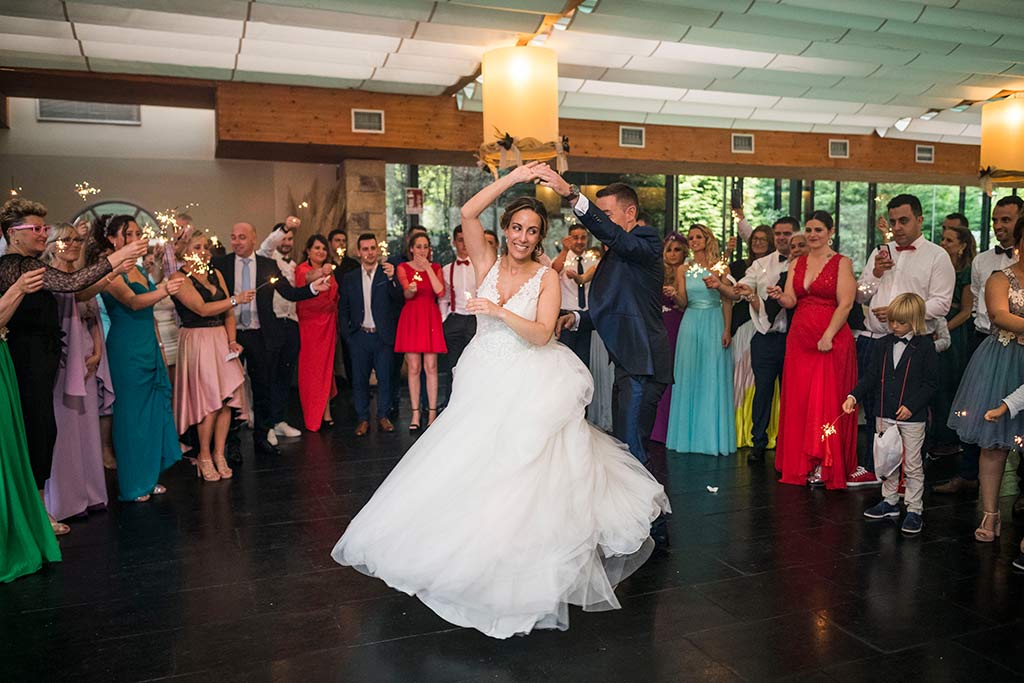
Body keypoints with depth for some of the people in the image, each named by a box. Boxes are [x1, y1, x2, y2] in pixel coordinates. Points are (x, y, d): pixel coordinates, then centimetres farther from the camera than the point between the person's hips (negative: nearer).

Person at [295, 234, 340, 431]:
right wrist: (320, 272, -53)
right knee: (310, 368, -1)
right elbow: (307, 278, -33)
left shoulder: (329, 272, 12)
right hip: (308, 324, -5)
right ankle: (312, 417, 6)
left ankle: (325, 413, 15)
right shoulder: (302, 268, -8)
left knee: (326, 367, 8)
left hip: (327, 324, 5)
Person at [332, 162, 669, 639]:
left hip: (528, 389, -3)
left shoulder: (547, 277, -3)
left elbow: (541, 334, -13)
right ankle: (470, 552, 24)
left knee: (521, 476, -4)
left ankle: (523, 571, 12)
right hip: (483, 385, 4)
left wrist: (500, 312, -24)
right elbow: (468, 213, -8)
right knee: (470, 470, 5)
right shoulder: (487, 264, 5)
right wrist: (514, 177, -9)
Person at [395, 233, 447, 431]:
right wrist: (410, 290, -33)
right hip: (411, 318, -1)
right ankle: (415, 414, 6)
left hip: (431, 318, 1)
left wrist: (428, 268, -7)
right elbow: (406, 293, -10)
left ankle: (432, 412, 5)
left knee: (431, 367, -2)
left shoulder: (435, 268, 11)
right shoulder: (403, 268, 6)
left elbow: (440, 292, -6)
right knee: (414, 368, -1)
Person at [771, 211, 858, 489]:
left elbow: (845, 303, -9)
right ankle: (800, 465, 15)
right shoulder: (797, 263, 13)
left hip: (831, 339, -5)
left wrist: (828, 336, -18)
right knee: (797, 401, 5)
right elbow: (791, 301, 6)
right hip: (799, 339, 5)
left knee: (826, 401, -3)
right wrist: (779, 296, -16)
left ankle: (825, 466, 6)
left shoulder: (842, 263, -1)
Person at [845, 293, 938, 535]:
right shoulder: (884, 345, 5)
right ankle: (889, 501, 29)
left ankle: (914, 509, 13)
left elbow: (930, 383, -8)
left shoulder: (925, 346, -8)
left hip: (913, 416, -5)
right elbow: (871, 376, 6)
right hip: (885, 415, 5)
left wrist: (911, 406, -18)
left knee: (912, 465, 3)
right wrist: (854, 396, -8)